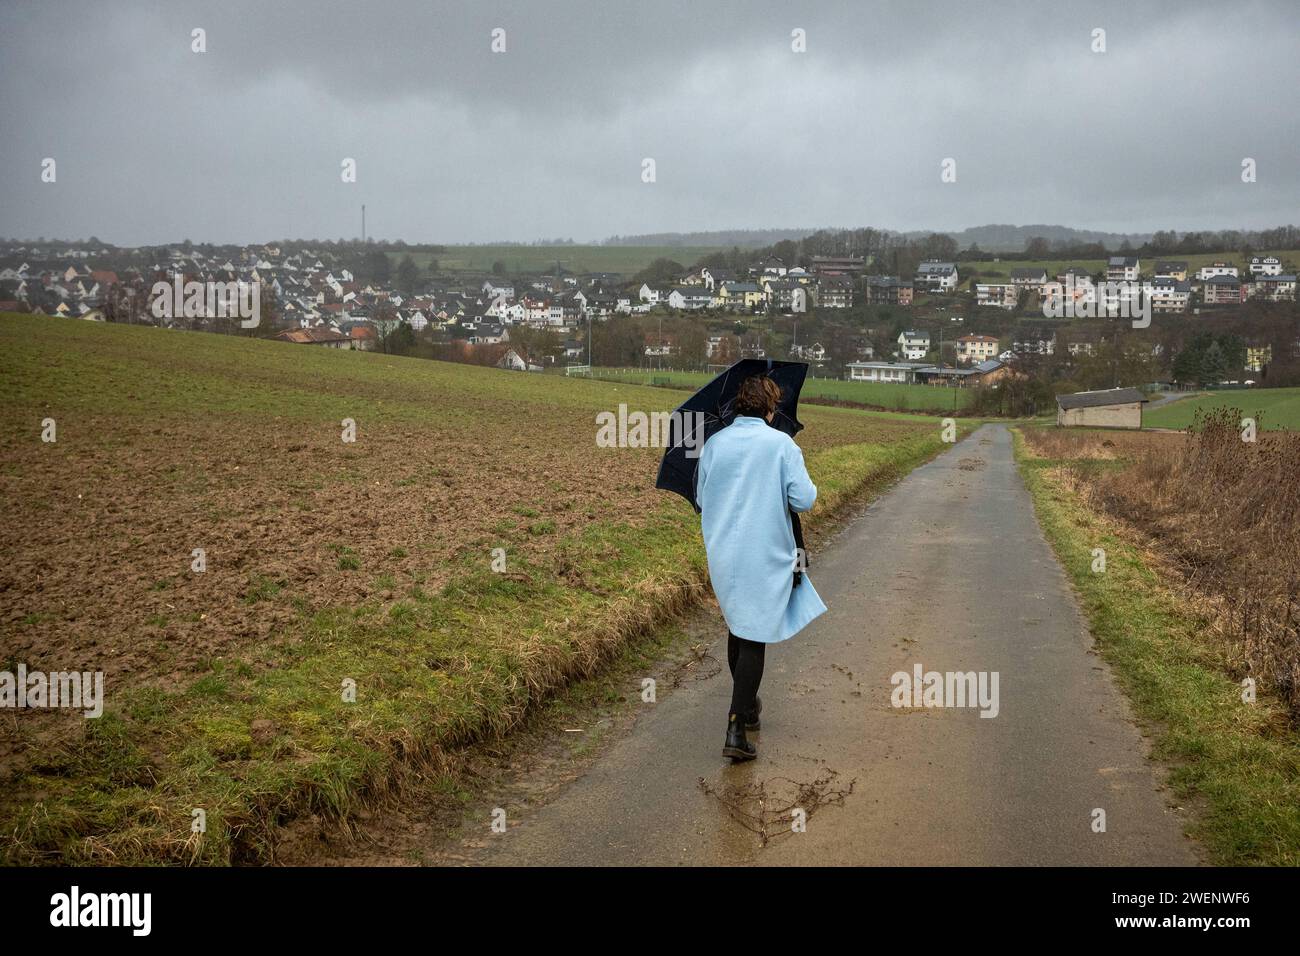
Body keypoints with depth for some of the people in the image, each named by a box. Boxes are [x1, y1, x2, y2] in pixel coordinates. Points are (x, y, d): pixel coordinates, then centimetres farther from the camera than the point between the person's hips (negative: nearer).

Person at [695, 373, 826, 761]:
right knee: (754, 638, -1)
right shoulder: (781, 444, -9)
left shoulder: (714, 443, 2)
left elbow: (701, 497, 12)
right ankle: (736, 730, -8)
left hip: (722, 553, 4)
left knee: (736, 628, 23)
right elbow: (804, 500, -13)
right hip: (765, 556, -4)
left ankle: (747, 704, 39)